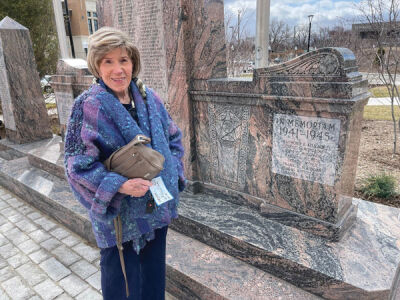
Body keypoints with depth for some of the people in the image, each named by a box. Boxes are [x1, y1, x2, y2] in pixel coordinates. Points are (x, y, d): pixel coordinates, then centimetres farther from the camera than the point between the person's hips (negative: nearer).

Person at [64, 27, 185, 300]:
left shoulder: (149, 99, 0)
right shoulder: (88, 106, -14)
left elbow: (173, 139, 9)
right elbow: (78, 164, -14)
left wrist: (171, 172, -5)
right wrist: (118, 185, -25)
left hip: (157, 204, 5)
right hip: (118, 214, -4)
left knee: (154, 275, 23)